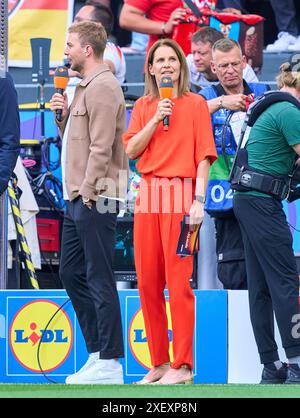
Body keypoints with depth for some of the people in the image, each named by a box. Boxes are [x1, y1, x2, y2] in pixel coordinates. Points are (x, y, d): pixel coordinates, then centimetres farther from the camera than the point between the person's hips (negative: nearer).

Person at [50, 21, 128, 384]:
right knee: (71, 273, 13)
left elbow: (101, 147, -19)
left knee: (99, 279, -7)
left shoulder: (102, 87, -13)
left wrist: (88, 193, -19)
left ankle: (108, 363, -5)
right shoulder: (84, 87, 18)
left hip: (95, 200, -11)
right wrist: (63, 115, 6)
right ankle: (98, 352, 18)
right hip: (78, 198, 11)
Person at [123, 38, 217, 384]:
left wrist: (198, 201, -12)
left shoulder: (195, 104, 1)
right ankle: (159, 363, 12)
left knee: (178, 282, -6)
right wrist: (155, 120, -8)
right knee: (147, 281, 4)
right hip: (148, 193, 5)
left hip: (179, 193, -5)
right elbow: (131, 150, 4)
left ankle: (182, 365, -3)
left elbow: (204, 156, -4)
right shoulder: (143, 107, 14)